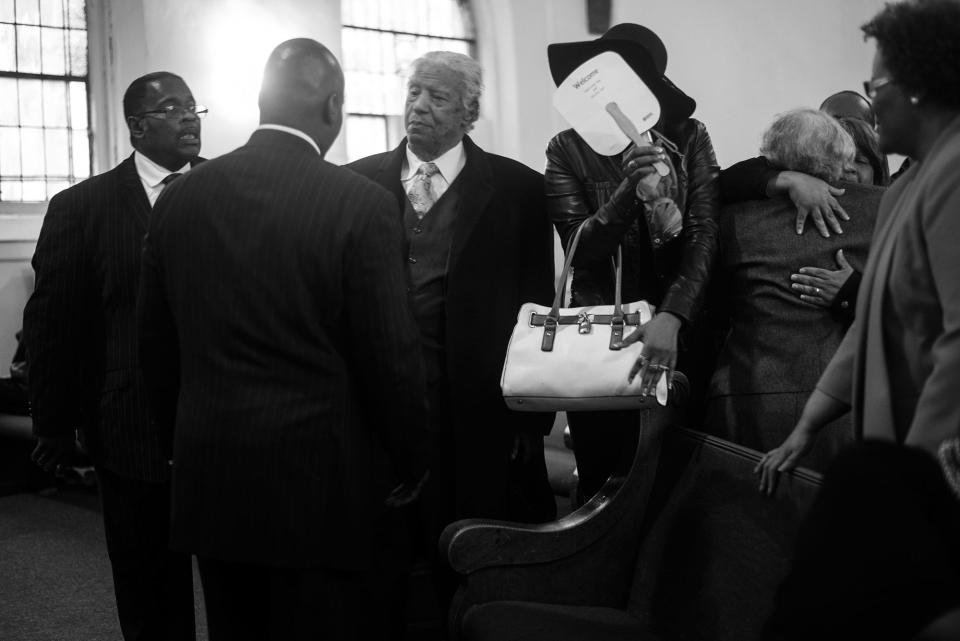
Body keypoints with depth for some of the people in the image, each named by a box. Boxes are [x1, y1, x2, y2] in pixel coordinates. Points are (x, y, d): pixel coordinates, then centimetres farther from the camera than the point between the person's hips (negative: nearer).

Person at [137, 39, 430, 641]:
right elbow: (391, 358, -11)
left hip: (208, 476, 5)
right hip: (320, 479, -4)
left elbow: (156, 346, 9)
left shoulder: (180, 197, 1)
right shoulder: (361, 204, -13)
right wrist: (411, 461, 4)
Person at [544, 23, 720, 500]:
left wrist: (671, 318, -25)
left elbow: (704, 236, -9)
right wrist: (629, 188, -27)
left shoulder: (688, 138, 0)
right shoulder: (568, 149, -1)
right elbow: (582, 248, -10)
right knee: (601, 488, 7)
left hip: (678, 336, 1)